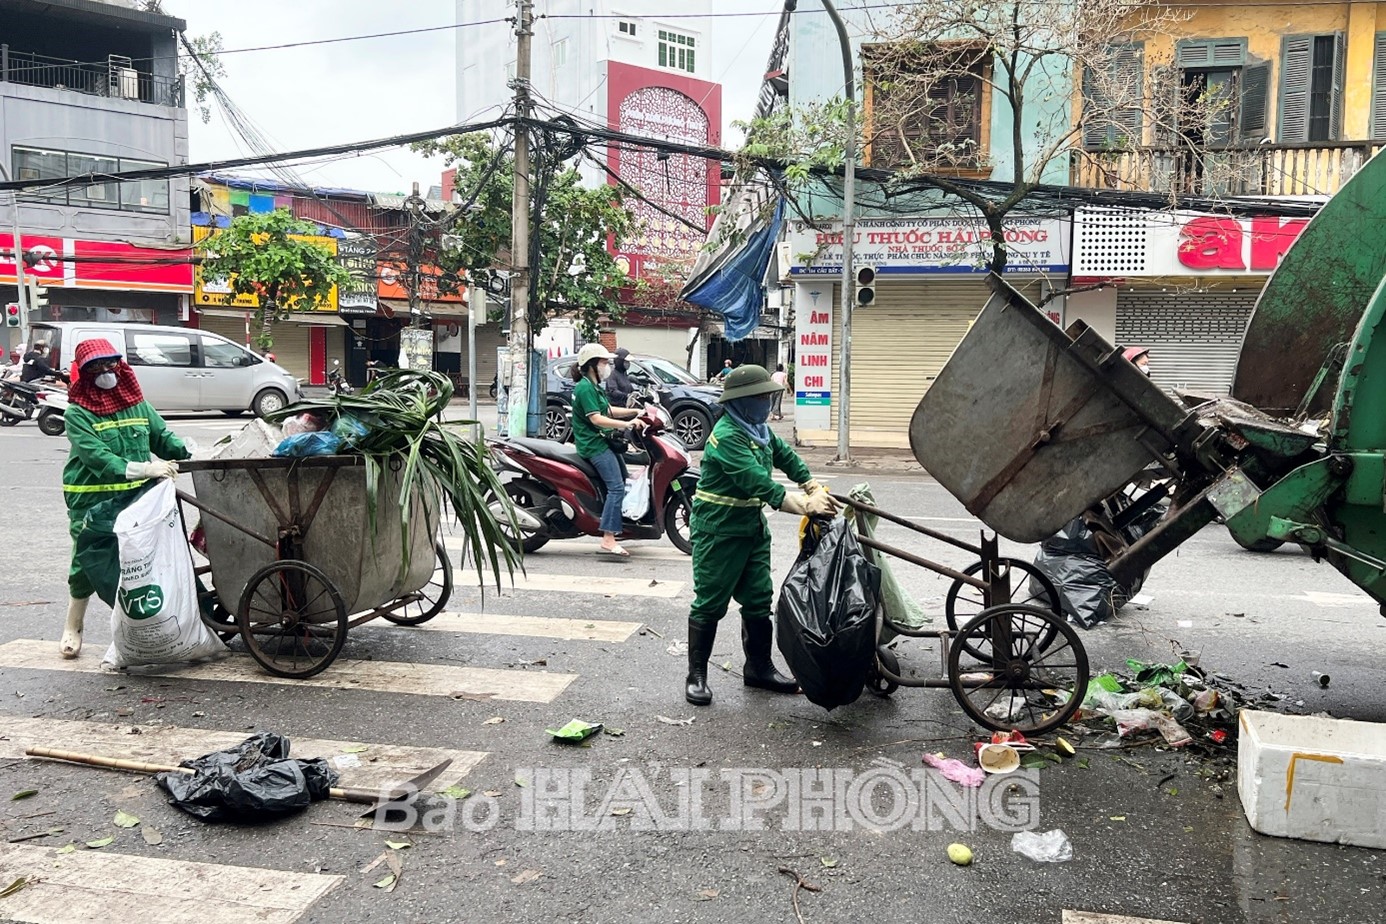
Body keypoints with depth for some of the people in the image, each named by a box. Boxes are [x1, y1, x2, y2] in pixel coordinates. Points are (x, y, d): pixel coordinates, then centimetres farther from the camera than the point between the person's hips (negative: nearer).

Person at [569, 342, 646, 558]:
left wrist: (636, 412, 9)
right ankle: (608, 541, -24)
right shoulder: (585, 388, -15)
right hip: (594, 445, -11)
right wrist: (627, 424, -28)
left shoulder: (594, 386, 17)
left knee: (623, 478, 19)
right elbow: (596, 418, -25)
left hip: (602, 441, 11)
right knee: (616, 487, -19)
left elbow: (608, 411, 19)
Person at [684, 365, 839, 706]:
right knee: (710, 603, 0)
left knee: (759, 600, 13)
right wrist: (805, 507, -34)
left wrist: (816, 491, 0)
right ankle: (696, 676, 11)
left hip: (752, 526, 9)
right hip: (718, 530, -9)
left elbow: (786, 456, 13)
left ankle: (759, 668, 26)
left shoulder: (758, 429, 7)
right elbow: (760, 483, -31)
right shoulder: (727, 436, -23)